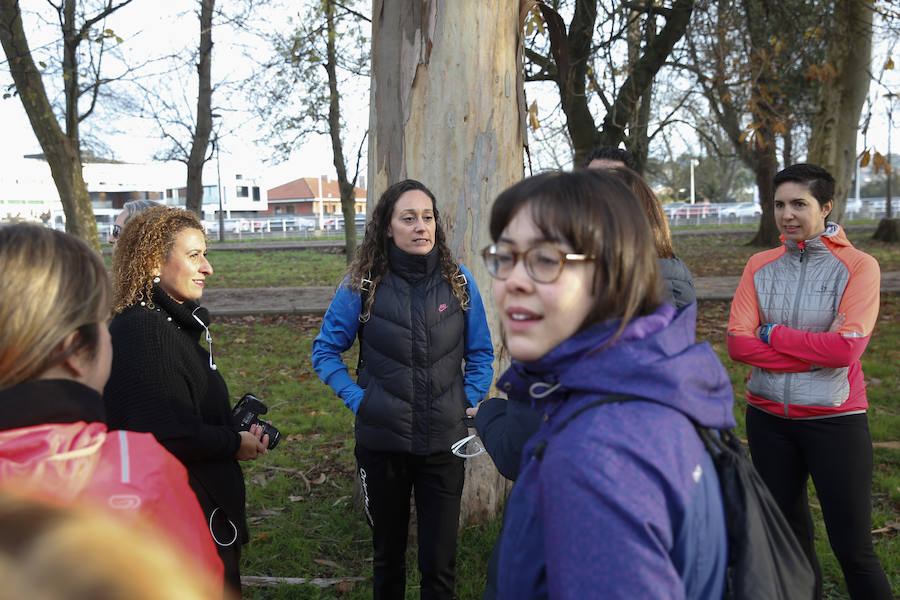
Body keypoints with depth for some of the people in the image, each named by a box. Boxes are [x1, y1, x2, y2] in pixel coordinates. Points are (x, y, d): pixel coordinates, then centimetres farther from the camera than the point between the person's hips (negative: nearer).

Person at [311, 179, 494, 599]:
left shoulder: (459, 282, -2)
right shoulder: (363, 285, -6)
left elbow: (481, 354, 8)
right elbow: (325, 350, 3)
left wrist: (469, 402, -3)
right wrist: (356, 399, -7)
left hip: (444, 442, 0)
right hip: (381, 442, 0)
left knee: (439, 563, 7)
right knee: (388, 557, 19)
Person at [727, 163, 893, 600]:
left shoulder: (858, 267, -7)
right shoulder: (760, 266, 3)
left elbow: (846, 349, -19)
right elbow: (738, 343, -8)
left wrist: (773, 334, -11)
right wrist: (815, 348, -15)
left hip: (834, 419, -4)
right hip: (767, 417, 4)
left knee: (853, 546, 0)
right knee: (788, 534, 17)